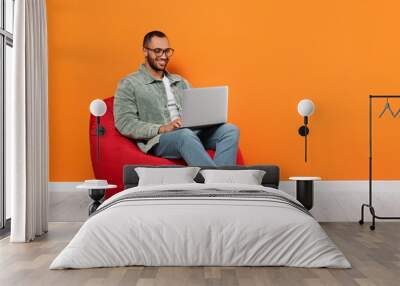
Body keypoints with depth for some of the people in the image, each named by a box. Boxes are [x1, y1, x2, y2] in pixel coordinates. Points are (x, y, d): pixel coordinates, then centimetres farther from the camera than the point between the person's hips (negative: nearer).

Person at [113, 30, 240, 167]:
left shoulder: (180, 82, 25)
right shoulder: (129, 84, 7)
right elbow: (125, 124, -5)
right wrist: (162, 129, -18)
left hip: (192, 132, 6)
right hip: (159, 139, -5)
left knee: (230, 130, -21)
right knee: (186, 135, -39)